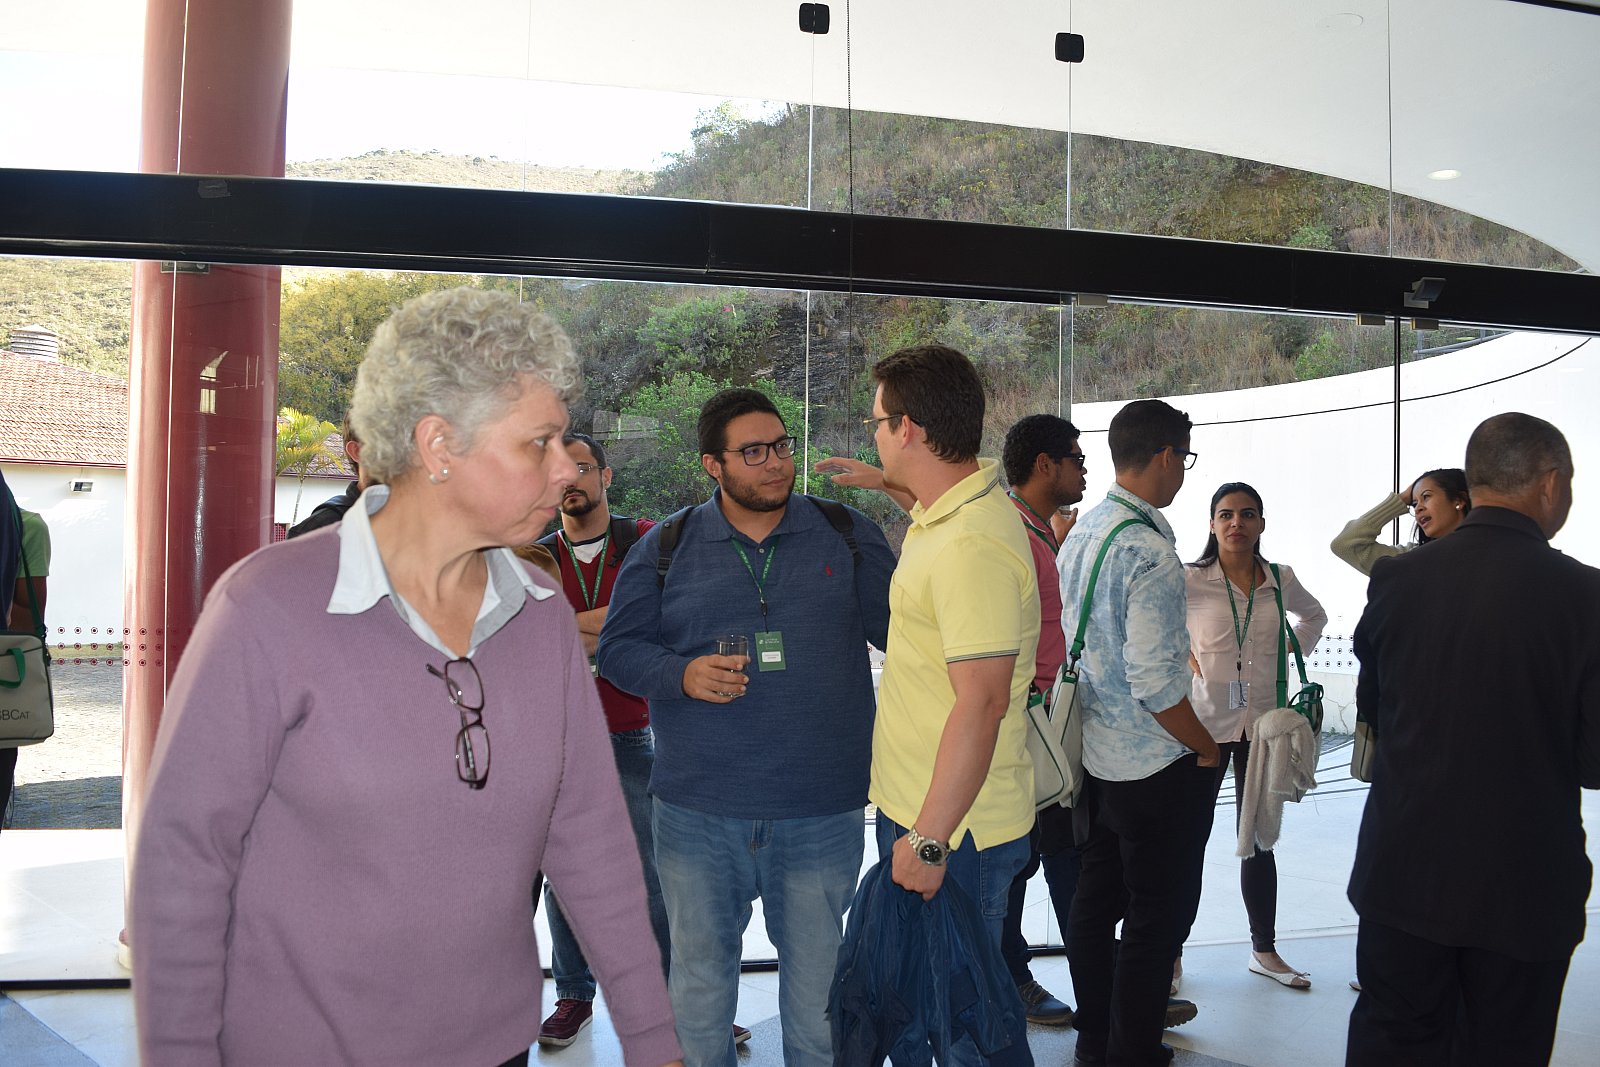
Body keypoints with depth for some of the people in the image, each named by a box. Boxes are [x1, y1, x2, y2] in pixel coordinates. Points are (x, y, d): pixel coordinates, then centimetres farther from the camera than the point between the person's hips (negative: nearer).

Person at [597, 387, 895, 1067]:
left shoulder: (848, 534, 3)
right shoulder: (665, 546, 2)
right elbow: (617, 648, 3)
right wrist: (682, 675, -14)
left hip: (822, 811, 0)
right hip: (697, 812, 1)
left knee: (818, 974, 15)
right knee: (699, 975, 17)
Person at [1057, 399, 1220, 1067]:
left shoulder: (1080, 534, 5)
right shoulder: (1149, 550, -22)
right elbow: (1153, 683, -25)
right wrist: (1206, 747, -9)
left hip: (1093, 755, 9)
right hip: (1157, 763, -9)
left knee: (1096, 901, 19)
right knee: (1159, 918, 6)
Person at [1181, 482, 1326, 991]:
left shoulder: (1280, 580, 4)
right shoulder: (1189, 580, -7)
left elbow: (1314, 616, 24)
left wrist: (1291, 658, 10)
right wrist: (1180, 657, -7)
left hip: (1263, 724, 4)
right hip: (1204, 722, -3)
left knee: (1259, 840, 14)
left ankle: (1265, 950, 27)